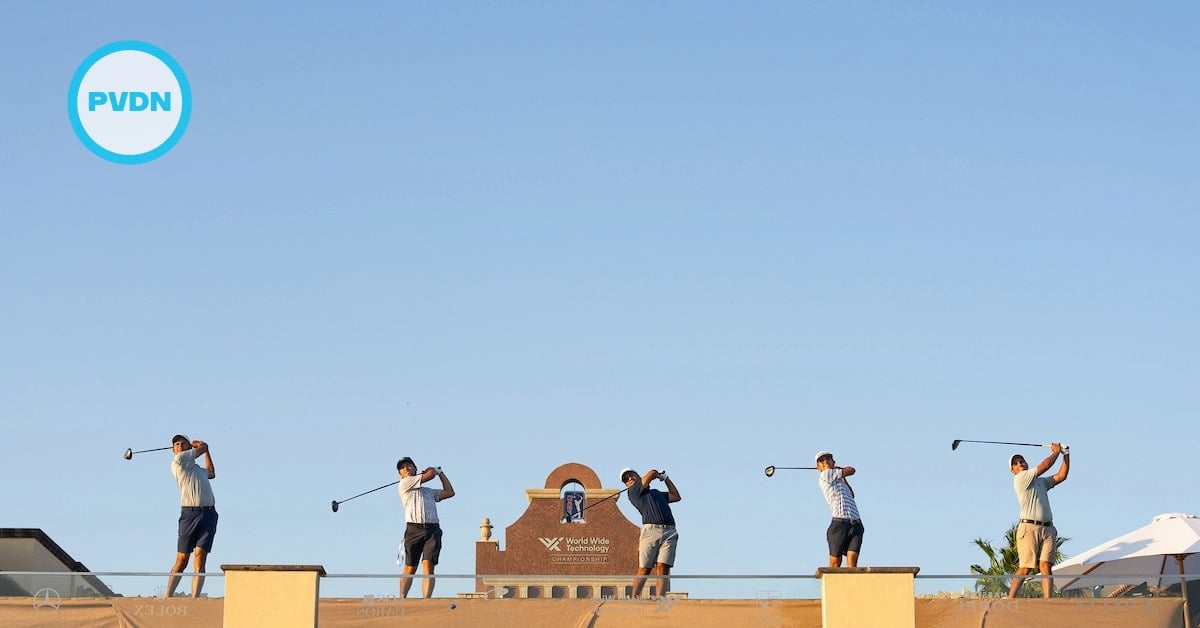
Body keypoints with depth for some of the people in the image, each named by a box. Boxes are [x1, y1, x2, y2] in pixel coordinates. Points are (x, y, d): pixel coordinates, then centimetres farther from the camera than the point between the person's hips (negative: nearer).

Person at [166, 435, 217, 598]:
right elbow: (202, 447, 12)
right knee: (182, 560, -5)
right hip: (190, 513, -5)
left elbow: (211, 473, 48)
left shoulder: (197, 468, 27)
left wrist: (206, 449, 48)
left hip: (209, 513, 5)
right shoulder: (178, 460, 5)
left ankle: (194, 599, -12)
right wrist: (203, 446, 35)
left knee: (200, 557, -7)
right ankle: (167, 598, 2)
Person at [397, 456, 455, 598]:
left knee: (428, 566, -12)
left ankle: (426, 600, -20)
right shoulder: (404, 484, 10)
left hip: (432, 529, 3)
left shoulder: (430, 491, 30)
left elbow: (450, 492, 27)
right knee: (410, 569, -2)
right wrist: (433, 469, 27)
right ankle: (402, 598, 5)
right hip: (414, 529, -3)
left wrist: (440, 472, 33)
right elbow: (430, 475, 4)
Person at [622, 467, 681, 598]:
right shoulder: (633, 491, 12)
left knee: (663, 568, -11)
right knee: (644, 569, -8)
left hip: (669, 533, 4)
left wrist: (665, 478, 38)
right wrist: (658, 474, 31)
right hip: (650, 531, -4)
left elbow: (676, 497, 37)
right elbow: (652, 473, 9)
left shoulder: (656, 493, 32)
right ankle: (634, 598, -5)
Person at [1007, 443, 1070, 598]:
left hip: (1048, 528, 6)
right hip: (1029, 527, -6)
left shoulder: (1041, 481, 26)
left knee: (1045, 566, -7)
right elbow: (1043, 466, -3)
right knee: (1025, 568, -10)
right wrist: (1055, 452, 9)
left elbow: (1061, 476, 18)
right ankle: (1010, 599, -5)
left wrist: (1066, 455, 12)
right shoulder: (1020, 479, 2)